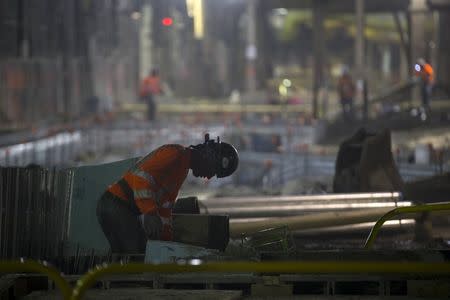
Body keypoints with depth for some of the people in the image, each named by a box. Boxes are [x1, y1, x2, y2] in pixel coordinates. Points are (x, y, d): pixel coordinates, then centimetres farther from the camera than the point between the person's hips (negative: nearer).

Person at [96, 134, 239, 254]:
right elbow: (141, 176, -26)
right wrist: (150, 213, -32)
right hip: (119, 207, -10)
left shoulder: (183, 169, 21)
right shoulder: (175, 153, -12)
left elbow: (165, 205, 26)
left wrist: (166, 239, 21)